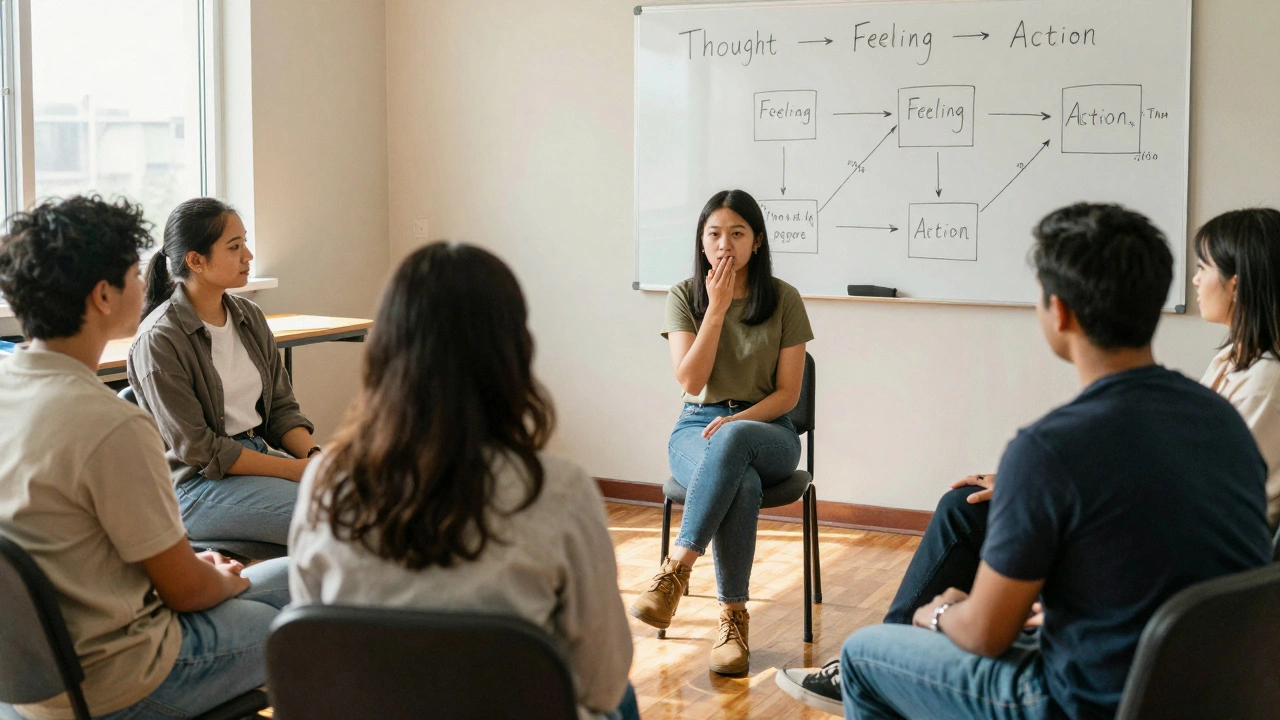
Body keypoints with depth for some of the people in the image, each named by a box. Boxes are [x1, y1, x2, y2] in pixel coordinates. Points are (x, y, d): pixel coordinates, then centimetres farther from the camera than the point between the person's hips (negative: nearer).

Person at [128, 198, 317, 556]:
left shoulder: (250, 317, 9)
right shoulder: (159, 340, -12)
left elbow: (281, 406, 12)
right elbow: (199, 451, -15)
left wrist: (315, 456, -9)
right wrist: (297, 470, -18)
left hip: (259, 456, 7)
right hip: (196, 487, -7)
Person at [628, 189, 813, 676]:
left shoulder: (784, 300, 1)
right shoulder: (684, 297, 4)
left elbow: (787, 393, -2)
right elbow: (691, 381, -8)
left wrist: (737, 420, -20)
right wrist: (716, 307, -13)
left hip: (766, 431, 0)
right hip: (697, 427, 0)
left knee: (733, 439, -40)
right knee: (742, 485, -37)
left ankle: (676, 567, -37)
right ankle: (733, 615, -28)